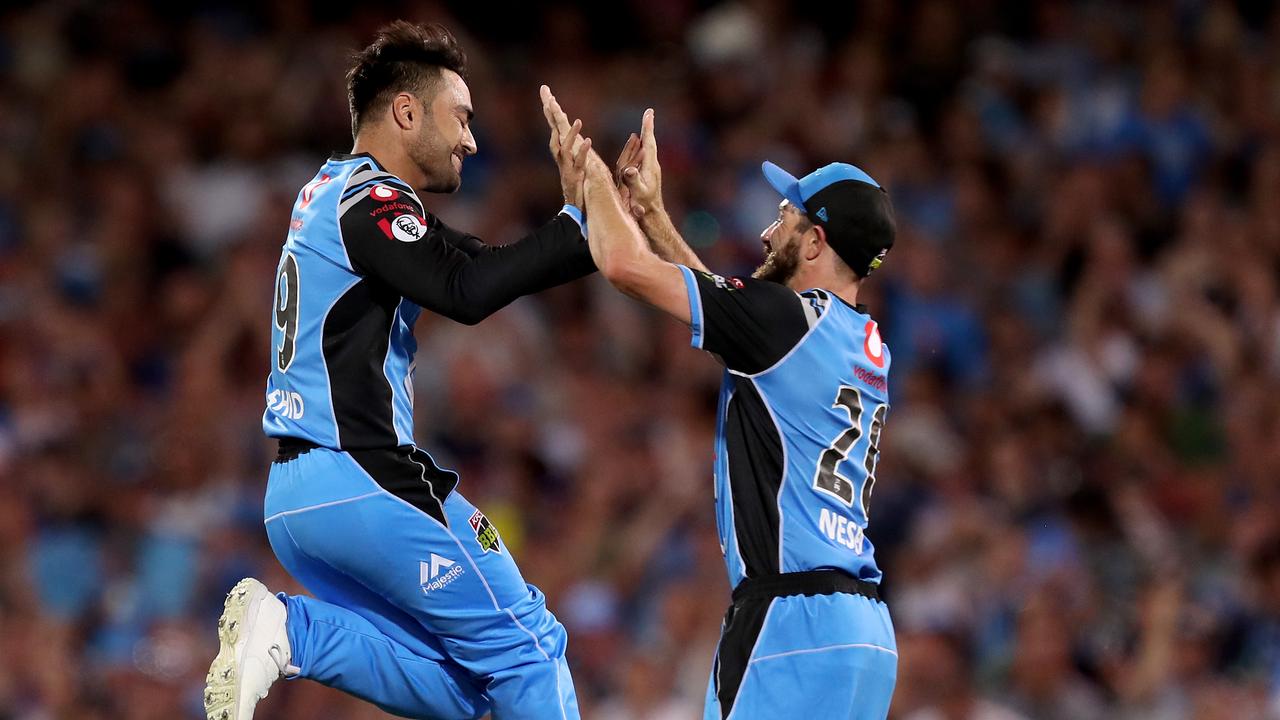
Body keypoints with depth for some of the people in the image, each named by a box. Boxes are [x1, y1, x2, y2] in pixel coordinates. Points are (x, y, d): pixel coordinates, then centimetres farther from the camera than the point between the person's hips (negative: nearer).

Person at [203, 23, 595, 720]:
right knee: (525, 648, 0)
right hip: (364, 480, -9)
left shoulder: (331, 194, 21)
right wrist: (577, 219, -18)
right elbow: (467, 292, -25)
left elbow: (477, 263, 18)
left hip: (290, 498, 9)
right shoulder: (372, 201, -10)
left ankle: (285, 631, -5)